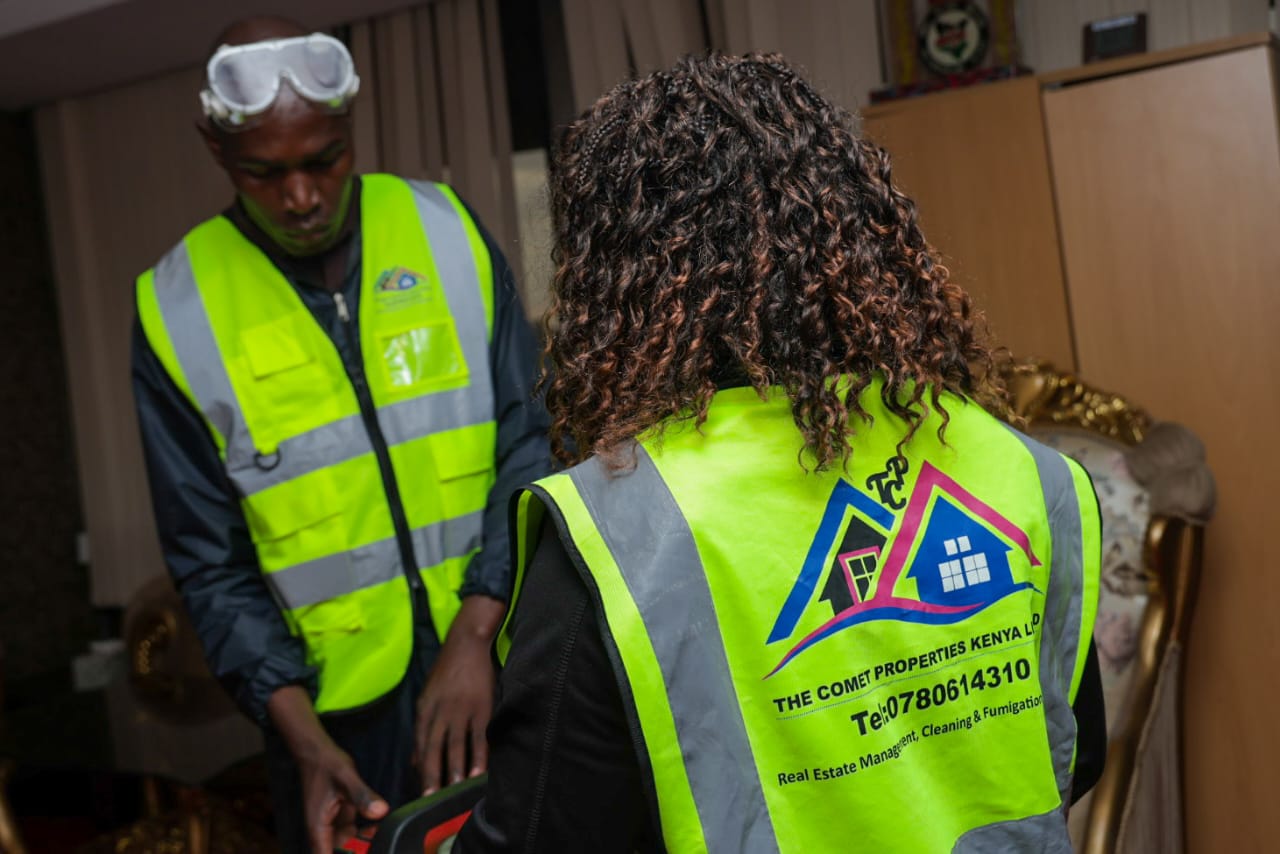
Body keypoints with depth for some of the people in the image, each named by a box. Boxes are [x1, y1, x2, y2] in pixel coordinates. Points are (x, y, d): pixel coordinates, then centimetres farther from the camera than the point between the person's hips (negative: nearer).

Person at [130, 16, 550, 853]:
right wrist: (303, 737, -13)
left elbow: (531, 443, -5)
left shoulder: (447, 230, -3)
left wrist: (476, 630, -15)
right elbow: (212, 563, -3)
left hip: (498, 664, 2)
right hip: (332, 707, -1)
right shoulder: (177, 309, -5)